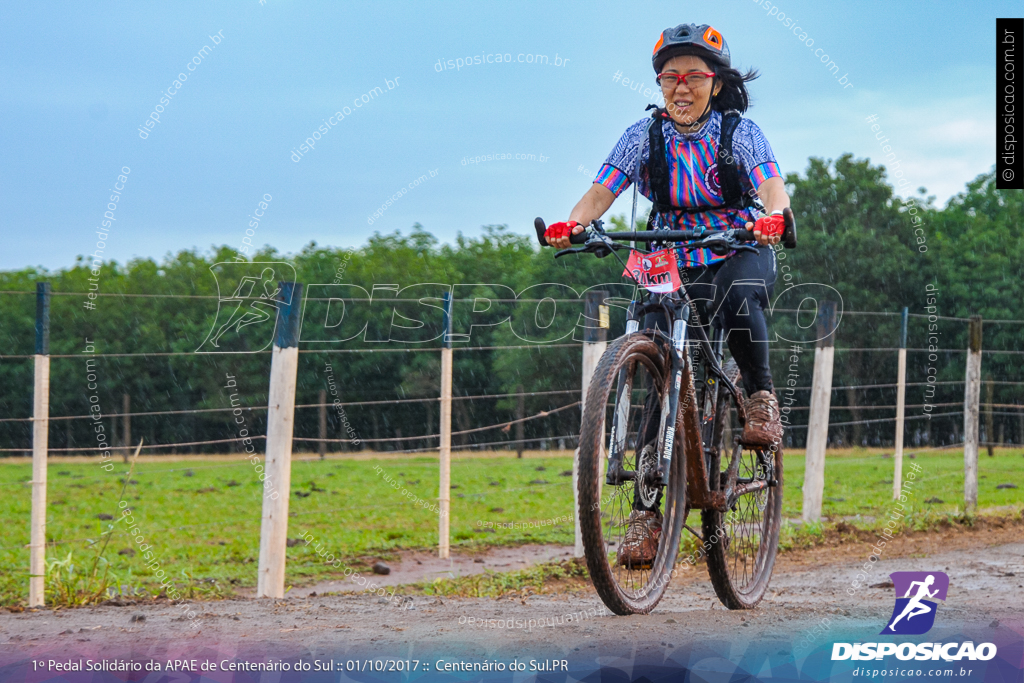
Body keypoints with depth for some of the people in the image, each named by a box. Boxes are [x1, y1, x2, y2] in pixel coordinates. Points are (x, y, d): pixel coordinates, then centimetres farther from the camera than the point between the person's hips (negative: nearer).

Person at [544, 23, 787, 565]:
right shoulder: (644, 136, -4)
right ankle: (647, 508, -8)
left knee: (737, 297, -39)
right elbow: (601, 192, -15)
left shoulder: (740, 133, -9)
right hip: (672, 266, 2)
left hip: (740, 256, -2)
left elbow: (772, 187, -25)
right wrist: (571, 224, -36)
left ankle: (761, 396, -13)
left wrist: (772, 218, -48)